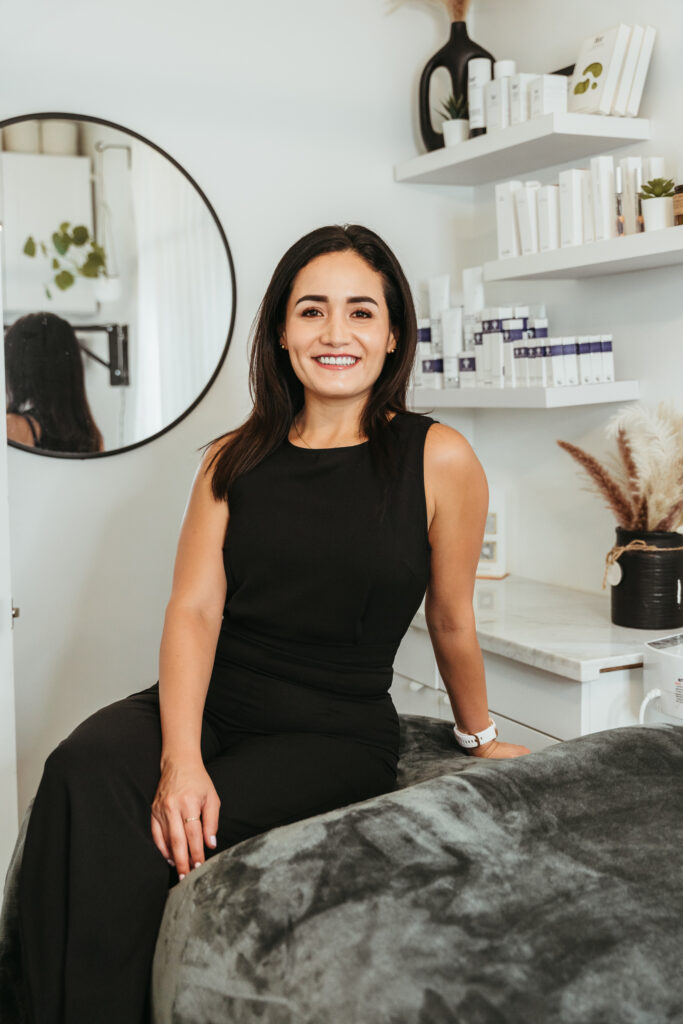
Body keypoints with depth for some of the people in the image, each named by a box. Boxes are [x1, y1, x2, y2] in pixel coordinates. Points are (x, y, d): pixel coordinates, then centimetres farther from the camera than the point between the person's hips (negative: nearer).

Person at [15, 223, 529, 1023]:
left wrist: (482, 739, 22)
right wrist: (181, 758, -19)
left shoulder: (439, 460, -2)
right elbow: (194, 607, -3)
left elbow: (451, 623, 9)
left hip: (337, 730, -3)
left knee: (167, 836, -29)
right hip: (211, 699, 3)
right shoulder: (234, 460, 8)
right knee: (81, 773, -28)